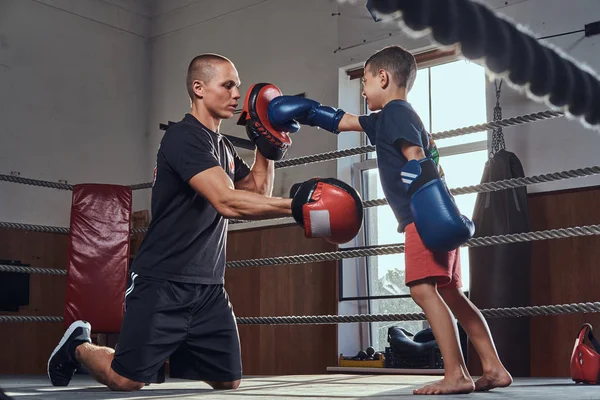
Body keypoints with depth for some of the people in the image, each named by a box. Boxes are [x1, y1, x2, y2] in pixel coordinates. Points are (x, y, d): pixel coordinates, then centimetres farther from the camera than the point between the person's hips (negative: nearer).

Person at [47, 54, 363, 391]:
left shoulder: (224, 147, 14)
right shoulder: (184, 137, -15)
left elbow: (259, 193, 21)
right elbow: (227, 202, -28)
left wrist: (267, 147, 9)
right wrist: (295, 206, -35)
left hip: (208, 288, 8)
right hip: (164, 284, -8)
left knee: (228, 382, 6)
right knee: (127, 380, -6)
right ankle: (78, 346, 24)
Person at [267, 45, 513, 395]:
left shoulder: (395, 111, -5)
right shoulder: (385, 119, 24)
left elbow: (417, 162, -19)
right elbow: (341, 121, 35)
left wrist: (435, 213, -29)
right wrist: (302, 111, 38)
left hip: (425, 219, -10)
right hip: (435, 217, 10)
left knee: (424, 288, -16)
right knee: (450, 292, 8)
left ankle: (457, 374, -18)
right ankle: (494, 369, 9)